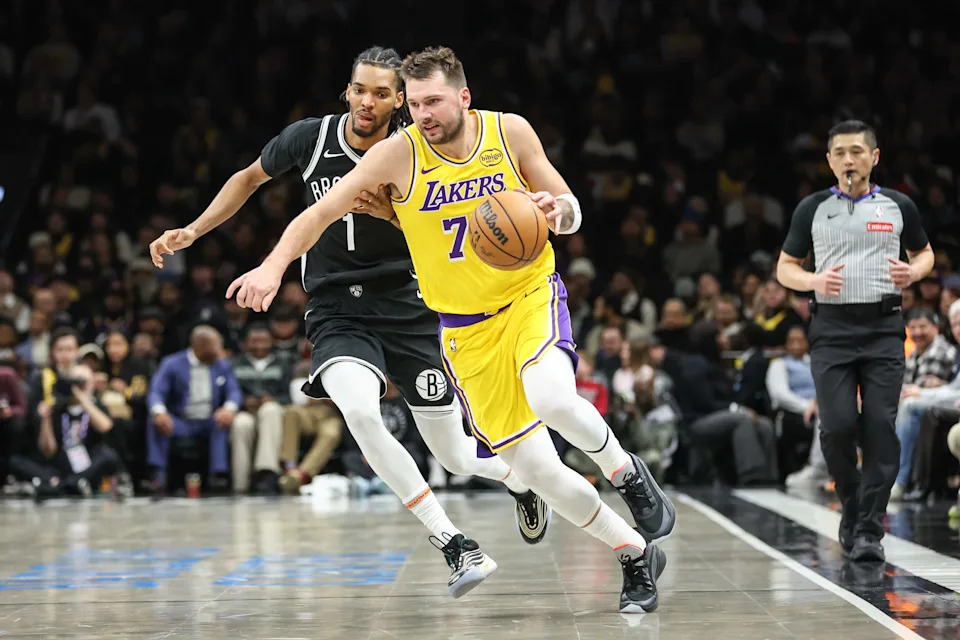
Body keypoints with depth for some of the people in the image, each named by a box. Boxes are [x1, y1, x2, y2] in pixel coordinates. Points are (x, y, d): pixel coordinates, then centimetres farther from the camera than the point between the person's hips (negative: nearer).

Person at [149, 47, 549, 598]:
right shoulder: (310, 138, -5)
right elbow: (251, 178, 13)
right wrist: (191, 232, 6)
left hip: (407, 308, 0)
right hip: (338, 311, 1)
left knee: (457, 457, 5)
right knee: (360, 412, -32)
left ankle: (525, 482, 44)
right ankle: (459, 547, -25)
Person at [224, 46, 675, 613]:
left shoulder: (510, 131, -8)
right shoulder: (398, 154, -12)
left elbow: (570, 211, 1)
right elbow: (320, 213, -16)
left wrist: (558, 210, -23)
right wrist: (275, 264, -33)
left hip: (531, 293, -1)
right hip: (467, 327, 1)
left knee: (551, 399, -34)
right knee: (536, 470, -3)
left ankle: (628, 472, -4)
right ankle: (637, 557, 17)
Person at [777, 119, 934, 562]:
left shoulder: (898, 206, 7)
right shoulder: (812, 209, 7)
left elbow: (924, 253, 20)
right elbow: (785, 267, 12)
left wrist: (913, 272, -4)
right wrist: (814, 281, -9)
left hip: (884, 328, 0)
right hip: (832, 328, 0)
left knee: (880, 426, -7)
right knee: (837, 426, -9)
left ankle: (869, 530, -3)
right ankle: (851, 508, 16)